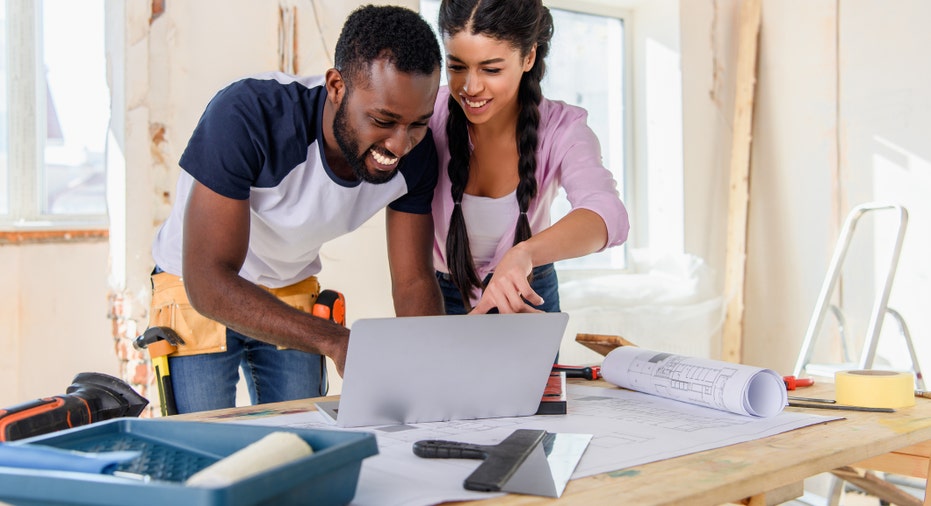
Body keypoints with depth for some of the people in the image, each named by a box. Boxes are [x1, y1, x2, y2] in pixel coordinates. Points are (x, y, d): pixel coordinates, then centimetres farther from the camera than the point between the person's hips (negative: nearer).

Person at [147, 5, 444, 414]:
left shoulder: (413, 153, -18)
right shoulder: (246, 116, -35)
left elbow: (414, 281, -11)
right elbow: (209, 281, -37)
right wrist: (335, 341, -47)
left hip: (293, 292, 4)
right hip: (197, 291, -4)